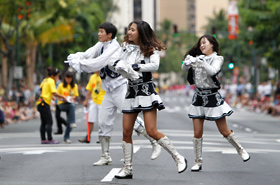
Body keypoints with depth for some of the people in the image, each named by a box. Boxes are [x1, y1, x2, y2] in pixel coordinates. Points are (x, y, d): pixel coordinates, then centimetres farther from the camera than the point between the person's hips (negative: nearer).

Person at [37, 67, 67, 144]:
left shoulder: (45, 80, 19)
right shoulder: (51, 81, -7)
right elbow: (54, 93, -16)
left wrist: (51, 97, 26)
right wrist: (62, 97, -6)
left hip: (40, 103, 9)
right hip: (45, 103, -9)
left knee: (43, 123, 9)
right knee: (49, 122, -7)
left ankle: (43, 139, 9)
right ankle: (50, 140, -8)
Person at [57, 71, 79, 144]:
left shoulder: (74, 86, 11)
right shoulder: (61, 85, 6)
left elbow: (76, 96, 12)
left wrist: (73, 98, -11)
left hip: (71, 103, 2)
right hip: (62, 104, -2)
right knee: (72, 105, -36)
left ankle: (66, 137, -3)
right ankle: (72, 122, -39)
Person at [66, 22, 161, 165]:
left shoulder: (113, 47, -18)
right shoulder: (101, 44, 9)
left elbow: (97, 63, -26)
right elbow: (89, 54, 2)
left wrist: (78, 62, -22)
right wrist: (75, 57, -17)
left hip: (121, 88, -9)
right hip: (109, 90, 9)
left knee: (132, 119, -10)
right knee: (104, 122, 5)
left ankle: (155, 144, 2)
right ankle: (106, 156, 12)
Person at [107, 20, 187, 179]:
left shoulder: (151, 49, -4)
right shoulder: (126, 47, 10)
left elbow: (154, 65, -21)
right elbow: (112, 61, 1)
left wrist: (133, 66, -21)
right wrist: (124, 67, -18)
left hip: (146, 90, -6)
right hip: (131, 91, 6)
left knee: (151, 131, -13)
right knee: (126, 132, 3)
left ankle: (179, 158, -2)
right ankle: (128, 169, 11)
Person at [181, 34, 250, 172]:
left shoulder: (217, 58, -2)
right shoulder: (198, 58, 9)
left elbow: (212, 71, -20)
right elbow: (184, 68, -3)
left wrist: (199, 62, -32)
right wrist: (188, 62, -25)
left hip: (213, 97, -3)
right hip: (199, 97, 3)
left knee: (224, 131, 2)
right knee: (197, 133, -1)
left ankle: (240, 150, 24)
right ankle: (198, 162, 8)